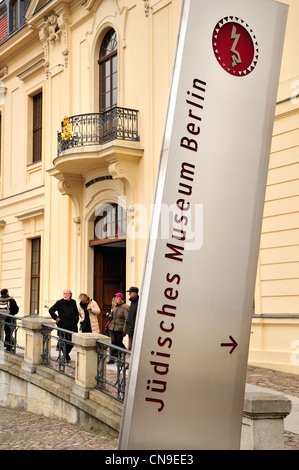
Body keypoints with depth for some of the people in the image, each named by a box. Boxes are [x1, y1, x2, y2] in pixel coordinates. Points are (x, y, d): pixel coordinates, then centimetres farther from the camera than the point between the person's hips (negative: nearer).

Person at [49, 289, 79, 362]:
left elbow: (76, 312, 25)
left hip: (72, 326, 3)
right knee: (64, 342, -1)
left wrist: (76, 319, 12)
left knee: (72, 342, 4)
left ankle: (66, 353, 28)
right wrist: (56, 317, -7)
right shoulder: (59, 302, -1)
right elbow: (51, 310, 4)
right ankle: (66, 356, 16)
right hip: (63, 326, -3)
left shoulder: (73, 302, 10)